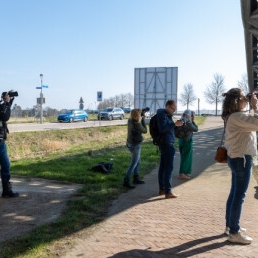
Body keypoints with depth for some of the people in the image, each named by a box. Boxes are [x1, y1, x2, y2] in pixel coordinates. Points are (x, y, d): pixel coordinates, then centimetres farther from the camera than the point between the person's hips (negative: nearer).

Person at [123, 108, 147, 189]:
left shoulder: (130, 120, -2)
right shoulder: (137, 124, -25)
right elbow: (145, 131, -8)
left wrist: (141, 120, 5)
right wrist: (143, 120, -2)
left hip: (130, 143, 9)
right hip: (135, 145, -9)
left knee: (138, 161, 20)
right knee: (133, 163, -1)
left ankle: (136, 178, 30)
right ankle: (126, 181, -1)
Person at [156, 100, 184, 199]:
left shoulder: (167, 115, 17)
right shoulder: (162, 114, -13)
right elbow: (162, 128, -25)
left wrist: (177, 124, 11)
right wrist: (175, 124, -25)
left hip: (165, 143, 10)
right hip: (167, 144, -10)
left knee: (163, 167, 11)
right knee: (169, 167, -9)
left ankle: (162, 189, 18)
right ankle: (168, 192, -7)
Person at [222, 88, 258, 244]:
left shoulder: (236, 116, 12)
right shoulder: (237, 117, -20)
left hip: (237, 157, 11)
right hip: (241, 158, -11)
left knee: (234, 193, 18)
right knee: (239, 196, -3)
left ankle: (230, 226, 31)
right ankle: (234, 233, 6)